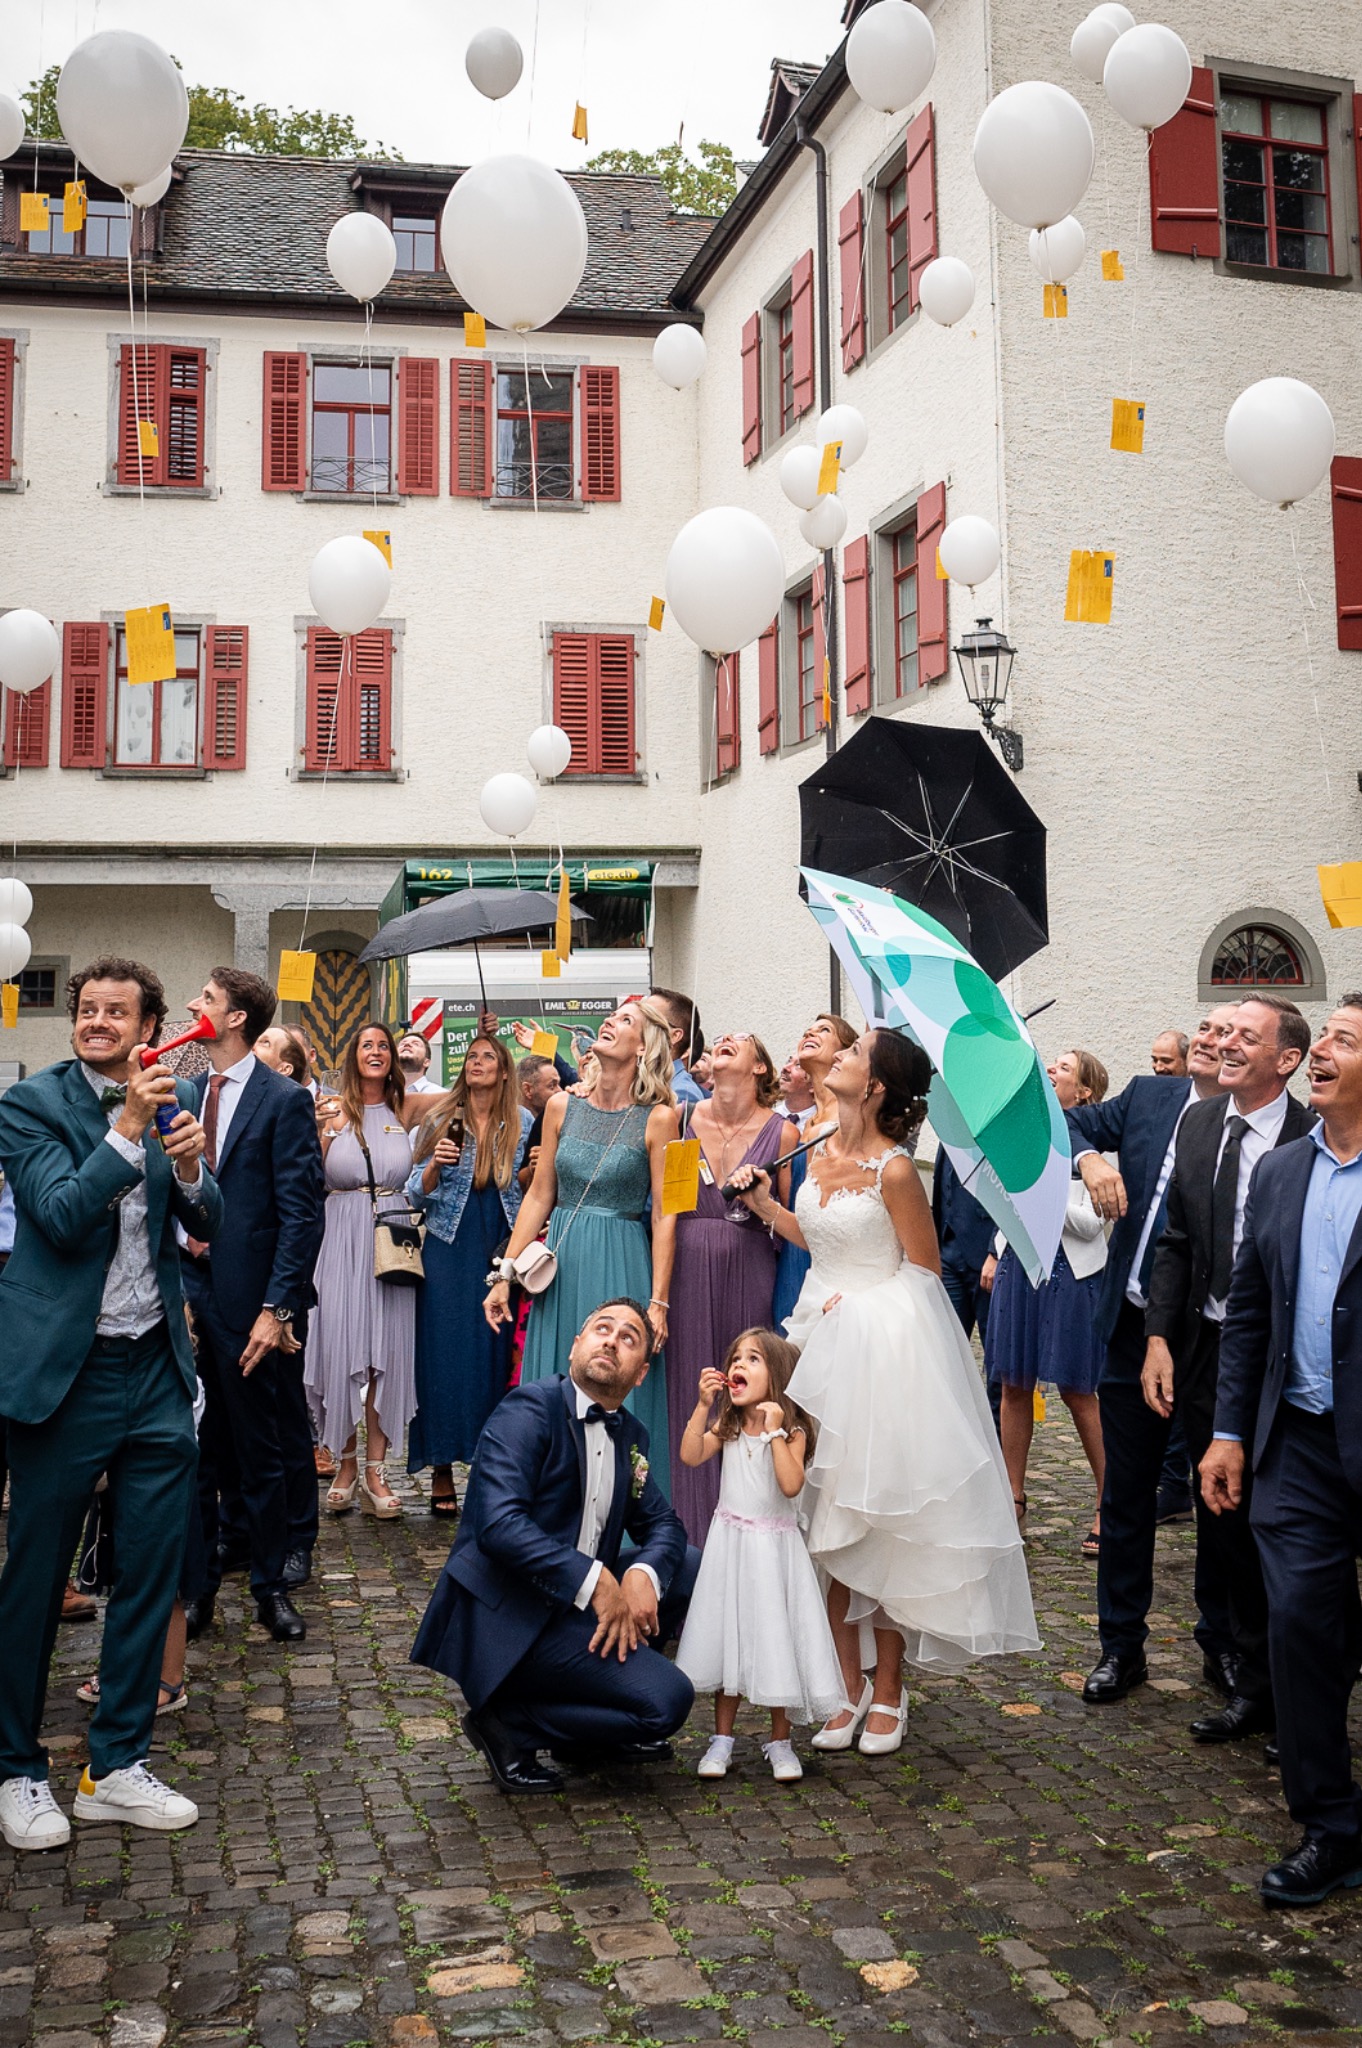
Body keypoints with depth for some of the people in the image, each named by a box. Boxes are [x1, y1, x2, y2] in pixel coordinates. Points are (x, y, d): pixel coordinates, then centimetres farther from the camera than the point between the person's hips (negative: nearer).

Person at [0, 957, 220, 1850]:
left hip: (157, 1370, 4)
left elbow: (209, 1224, 2)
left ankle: (119, 1765, 24)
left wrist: (190, 1168, -17)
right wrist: (130, 1127, -24)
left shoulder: (176, 1098, 6)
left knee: (153, 1574, 10)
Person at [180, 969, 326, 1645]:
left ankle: (273, 1583, 21)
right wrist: (181, 1229, -2)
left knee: (263, 1445, 7)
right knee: (193, 1449, 10)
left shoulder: (285, 1101, -8)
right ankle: (196, 1583, 23)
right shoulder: (186, 1094, 11)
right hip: (189, 1294, 5)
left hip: (252, 1300, -5)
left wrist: (276, 1308, -15)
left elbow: (303, 1214, -11)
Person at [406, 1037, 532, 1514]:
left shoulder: (522, 1123, 7)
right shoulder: (441, 1120, 5)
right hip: (448, 1253, -1)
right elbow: (416, 1194, 4)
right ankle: (441, 1473, 4)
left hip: (501, 1253, 1)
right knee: (444, 1354, -3)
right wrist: (434, 1164, -14)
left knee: (494, 1355, 1)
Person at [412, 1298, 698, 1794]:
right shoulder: (529, 1410, -12)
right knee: (666, 1699, -17)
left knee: (686, 1567, 2)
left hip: (572, 1607, 8)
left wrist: (642, 1575, -9)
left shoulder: (630, 1436, 12)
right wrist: (595, 1581, -26)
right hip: (505, 1619, -8)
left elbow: (662, 1525, 15)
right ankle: (508, 1724, -4)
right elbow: (498, 1524, -24)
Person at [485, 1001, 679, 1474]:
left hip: (621, 1266, -4)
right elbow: (539, 1196, 9)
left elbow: (665, 1216, -7)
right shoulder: (562, 1106, 6)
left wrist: (658, 1302, -12)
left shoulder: (658, 1119, -6)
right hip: (561, 1262, 4)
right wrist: (504, 1276, 5)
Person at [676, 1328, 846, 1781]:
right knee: (727, 1638, 8)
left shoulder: (792, 1430, -8)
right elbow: (690, 1455, -11)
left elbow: (791, 1484, -22)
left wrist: (775, 1431, -24)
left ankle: (780, 1742, 17)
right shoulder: (728, 1426, 4)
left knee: (774, 1637, 1)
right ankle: (722, 1739, 21)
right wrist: (703, 1404, -15)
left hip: (773, 1546, -3)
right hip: (729, 1543, 3)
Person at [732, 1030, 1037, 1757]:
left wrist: (855, 1303, -8)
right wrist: (764, 1204, 9)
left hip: (884, 1342, -7)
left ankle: (888, 1690, 16)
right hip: (823, 1334, 7)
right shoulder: (821, 1152, 6)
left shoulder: (894, 1169, -15)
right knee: (828, 1518, 7)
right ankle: (848, 1683, 19)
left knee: (881, 1519, 2)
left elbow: (924, 1271, -9)